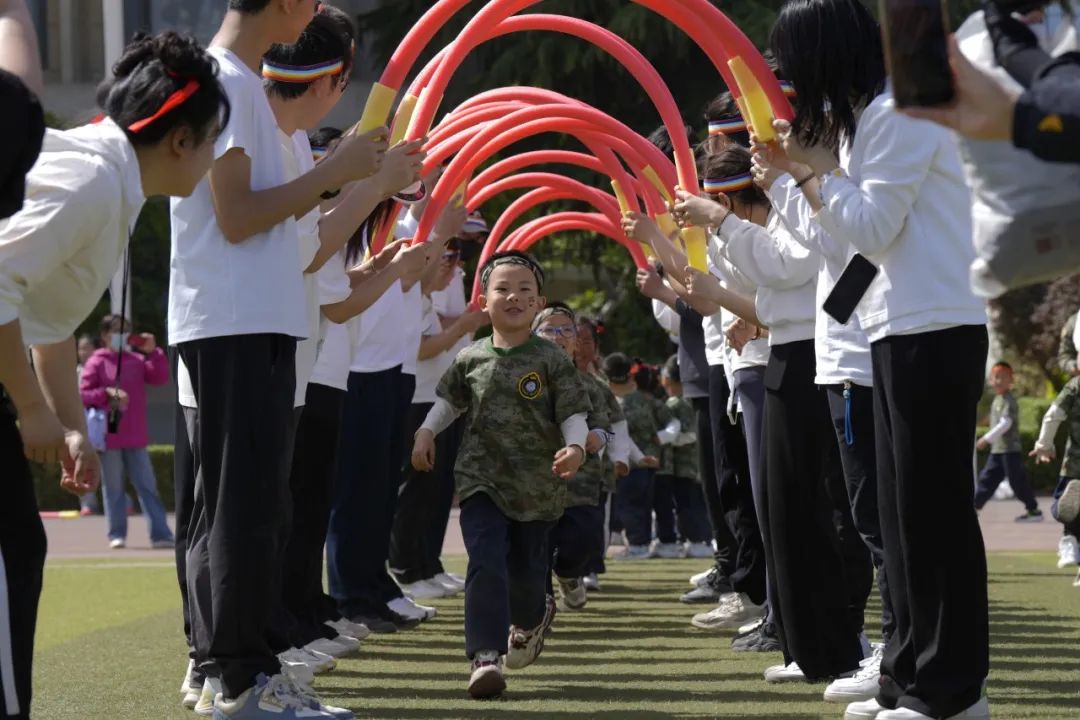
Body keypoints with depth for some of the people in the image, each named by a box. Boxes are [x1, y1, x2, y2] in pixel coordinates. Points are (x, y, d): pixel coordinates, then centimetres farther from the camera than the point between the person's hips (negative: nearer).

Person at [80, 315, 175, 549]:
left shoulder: (137, 360, 9)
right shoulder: (96, 362, -2)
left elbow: (160, 378, 0)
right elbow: (83, 395, -5)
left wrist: (153, 352, -9)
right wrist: (107, 393, -20)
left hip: (135, 436, 3)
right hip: (109, 437, -3)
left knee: (148, 486, 1)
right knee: (113, 488, 4)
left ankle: (160, 534, -1)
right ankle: (117, 534, 11)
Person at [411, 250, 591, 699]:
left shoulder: (551, 360, -5)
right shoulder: (470, 359, 3)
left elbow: (573, 413, -5)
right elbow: (451, 400, 19)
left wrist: (575, 447, -23)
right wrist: (426, 432, 6)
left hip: (537, 485, 0)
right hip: (482, 479, 1)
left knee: (526, 566, 11)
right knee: (486, 562, -14)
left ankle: (529, 619, 46)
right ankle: (486, 654, -18)